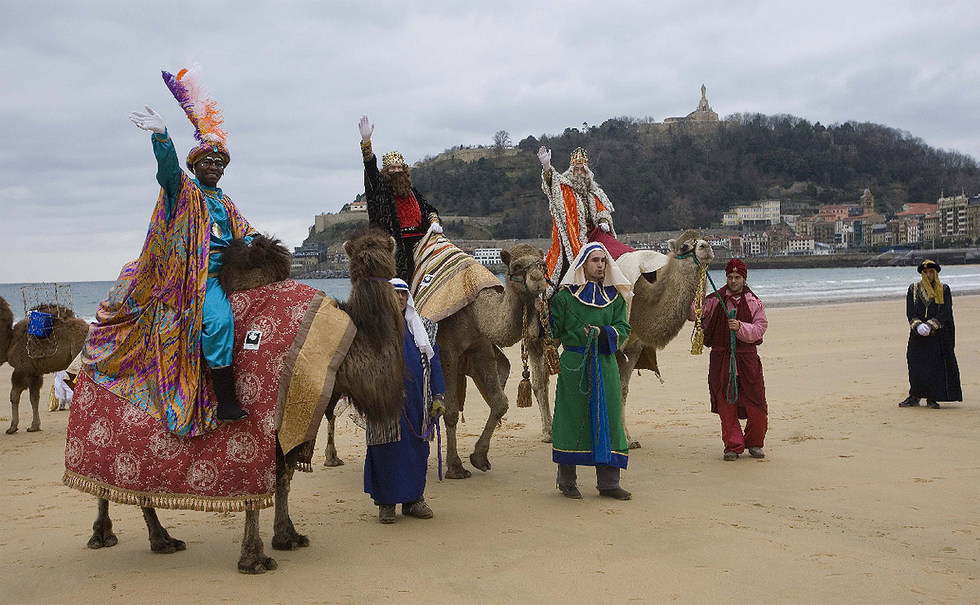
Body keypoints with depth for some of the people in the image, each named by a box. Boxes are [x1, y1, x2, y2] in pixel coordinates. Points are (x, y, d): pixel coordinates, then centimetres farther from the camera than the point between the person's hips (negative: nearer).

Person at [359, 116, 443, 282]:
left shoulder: (412, 192, 20)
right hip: (395, 248, -4)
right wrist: (366, 142, -20)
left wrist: (434, 223, 7)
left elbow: (429, 210, 29)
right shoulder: (381, 191, 5)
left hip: (418, 243, 4)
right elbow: (370, 169, -8)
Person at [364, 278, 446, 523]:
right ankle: (386, 503, 8)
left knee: (417, 447, 6)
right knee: (388, 449, -2)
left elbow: (434, 361, 12)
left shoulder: (422, 327, 14)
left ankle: (414, 499, 18)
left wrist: (438, 395, 5)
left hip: (417, 400, 3)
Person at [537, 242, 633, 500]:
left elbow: (623, 328, 5)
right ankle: (567, 481, 14)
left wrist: (602, 331, -11)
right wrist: (543, 314, -15)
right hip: (574, 364, -3)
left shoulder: (614, 296, 11)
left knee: (608, 417, 3)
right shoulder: (564, 296, 1)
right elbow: (554, 332, 1)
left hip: (605, 364, 3)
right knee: (572, 418, 0)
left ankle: (608, 482, 11)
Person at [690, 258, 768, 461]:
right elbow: (695, 313, -3)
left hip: (747, 358, 0)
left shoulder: (754, 303, 6)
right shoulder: (715, 301, 5)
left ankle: (754, 444, 20)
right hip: (721, 359, 0)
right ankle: (733, 446, 12)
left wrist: (740, 327, -19)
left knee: (755, 405, 1)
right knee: (726, 405, 1)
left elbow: (759, 329, -3)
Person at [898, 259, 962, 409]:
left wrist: (930, 326, -18)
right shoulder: (913, 289, 9)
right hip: (918, 335, 1)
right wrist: (918, 325, -16)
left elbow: (945, 312, -5)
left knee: (937, 364, -4)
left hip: (938, 334, -1)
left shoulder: (944, 290, 5)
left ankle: (932, 398, 4)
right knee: (915, 364, 0)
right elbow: (910, 312, 2)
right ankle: (914, 397, 11)